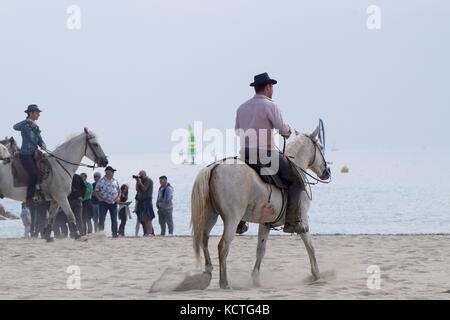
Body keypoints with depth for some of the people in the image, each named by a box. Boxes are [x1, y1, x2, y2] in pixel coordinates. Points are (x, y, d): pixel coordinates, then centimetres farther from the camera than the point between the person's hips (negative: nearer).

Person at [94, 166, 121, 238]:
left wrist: (118, 197, 4)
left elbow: (119, 190, 21)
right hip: (104, 202, -4)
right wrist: (99, 198, -12)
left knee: (114, 219, 4)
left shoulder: (115, 181, 11)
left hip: (113, 203, 4)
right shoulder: (101, 181, -2)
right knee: (102, 219, -5)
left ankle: (115, 233, 8)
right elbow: (95, 191, 1)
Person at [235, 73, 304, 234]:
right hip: (265, 153, -7)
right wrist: (288, 130, 7)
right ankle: (291, 222, -8)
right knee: (297, 180, 1)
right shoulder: (270, 105, -9)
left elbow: (237, 131, 21)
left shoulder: (242, 107, 12)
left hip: (245, 154, 7)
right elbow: (283, 130, -15)